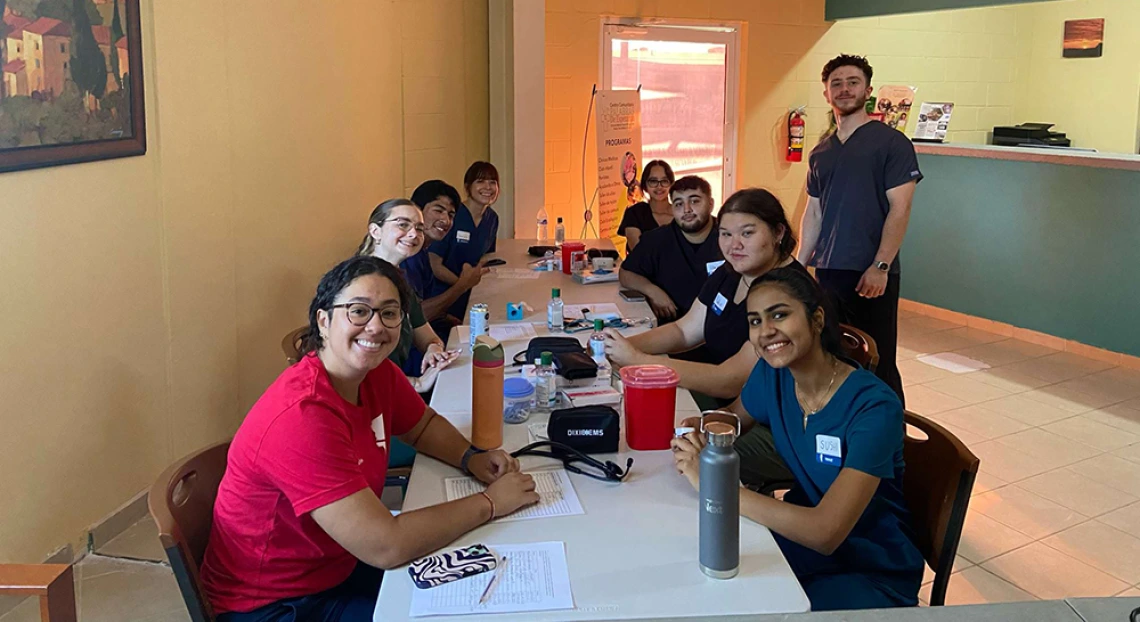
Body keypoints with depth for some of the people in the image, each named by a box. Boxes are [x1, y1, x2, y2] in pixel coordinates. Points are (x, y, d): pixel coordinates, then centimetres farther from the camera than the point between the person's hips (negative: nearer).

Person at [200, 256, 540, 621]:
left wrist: (471, 459, -7)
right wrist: (491, 502, -23)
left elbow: (424, 426, 14)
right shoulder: (301, 417, -32)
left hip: (338, 565, 8)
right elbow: (387, 546, -34)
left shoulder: (377, 373, -7)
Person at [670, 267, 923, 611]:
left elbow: (825, 533, -32)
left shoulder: (874, 407, -25)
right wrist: (698, 432, -10)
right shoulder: (771, 375, -7)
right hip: (801, 539, 5)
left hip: (871, 573, -5)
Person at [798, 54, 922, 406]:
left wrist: (880, 266, -17)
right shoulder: (821, 153, 15)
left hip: (872, 275, -6)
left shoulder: (890, 143, -3)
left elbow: (900, 209, -9)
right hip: (828, 272, 6)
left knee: (878, 366, -2)